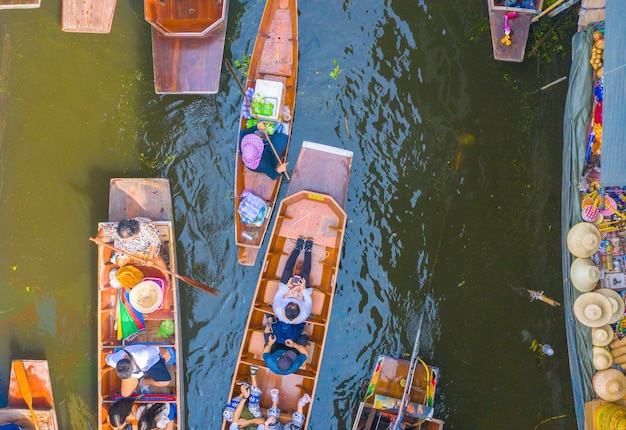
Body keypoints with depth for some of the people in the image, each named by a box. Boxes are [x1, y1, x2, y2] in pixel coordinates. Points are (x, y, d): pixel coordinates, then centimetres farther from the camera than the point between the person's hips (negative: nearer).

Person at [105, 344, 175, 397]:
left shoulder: (144, 354, -46)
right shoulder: (113, 360, -37)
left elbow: (156, 349, -23)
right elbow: (107, 357, -10)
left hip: (151, 361, -2)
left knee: (165, 381, -25)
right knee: (125, 394, -5)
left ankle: (143, 382, 5)